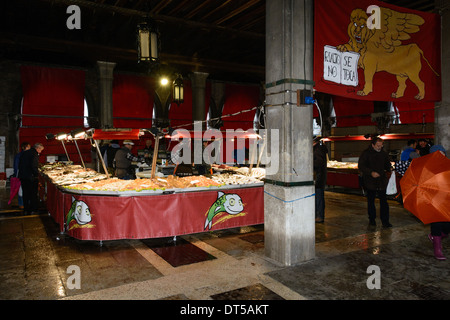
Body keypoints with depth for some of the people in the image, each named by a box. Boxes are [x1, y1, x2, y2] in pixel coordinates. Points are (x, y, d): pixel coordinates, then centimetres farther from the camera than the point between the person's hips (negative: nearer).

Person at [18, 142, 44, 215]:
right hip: (31, 177, -7)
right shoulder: (34, 154, -14)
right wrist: (37, 174, -12)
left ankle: (26, 210, 21)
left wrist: (22, 173, 17)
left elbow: (19, 165, 14)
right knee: (33, 194, 6)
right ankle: (33, 210, 11)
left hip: (22, 176, 7)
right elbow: (34, 166, -23)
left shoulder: (24, 153, 11)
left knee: (25, 193, 15)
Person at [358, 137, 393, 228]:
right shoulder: (366, 153, -5)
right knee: (371, 201, 9)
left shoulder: (384, 153, 7)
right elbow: (361, 166, -9)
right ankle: (372, 219, 23)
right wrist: (371, 172, -20)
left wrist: (390, 169, -5)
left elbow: (387, 165, 19)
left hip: (382, 181, 2)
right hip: (370, 181, -2)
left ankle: (385, 221, 3)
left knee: (384, 201, -3)